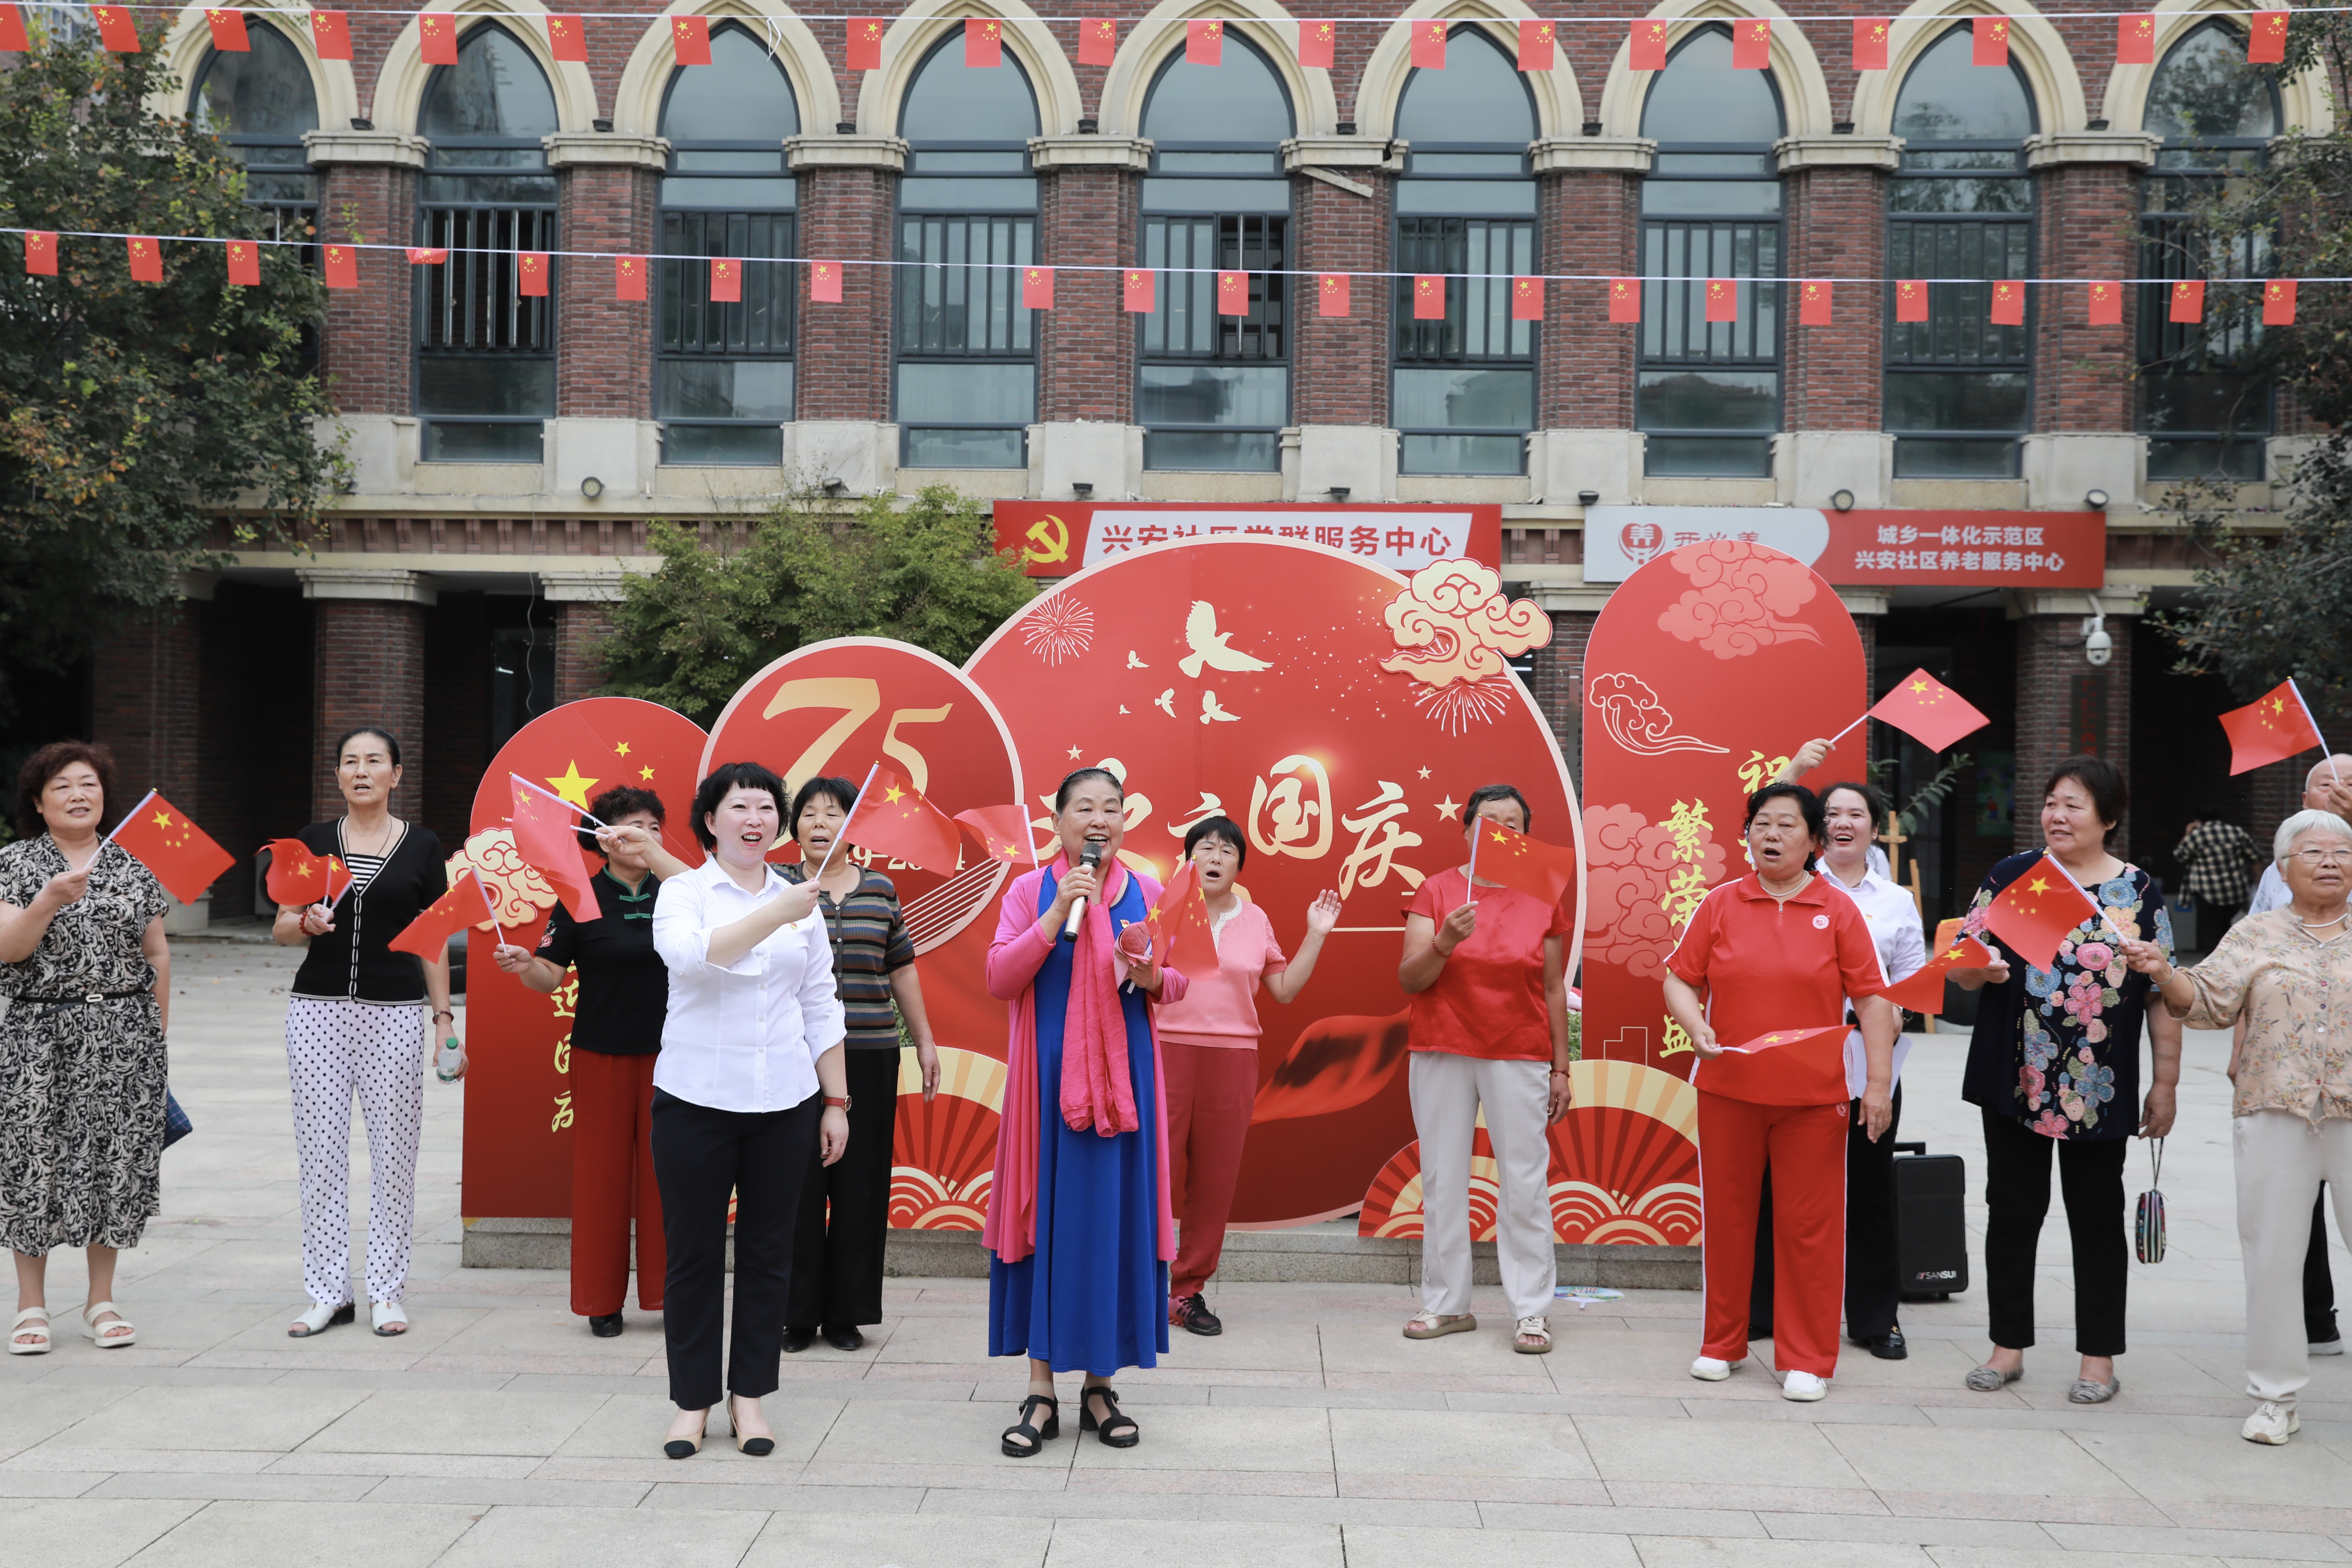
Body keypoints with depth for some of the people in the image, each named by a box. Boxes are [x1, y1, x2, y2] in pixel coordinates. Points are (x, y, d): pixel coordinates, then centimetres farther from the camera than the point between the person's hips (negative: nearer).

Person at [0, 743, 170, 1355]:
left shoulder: (134, 865, 9)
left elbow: (157, 954, 12)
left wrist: (158, 1035, 9)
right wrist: (51, 900, -24)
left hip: (125, 1039, 2)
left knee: (116, 1160, 4)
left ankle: (102, 1299, 15)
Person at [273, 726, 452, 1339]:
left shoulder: (421, 846, 4)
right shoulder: (313, 841, 8)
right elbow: (281, 929, 10)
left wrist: (444, 1015, 2)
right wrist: (306, 923, -12)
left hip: (394, 1012, -1)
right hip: (319, 1008, 1)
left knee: (393, 1152, 0)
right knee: (321, 1152, 1)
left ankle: (386, 1292, 10)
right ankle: (328, 1293, 9)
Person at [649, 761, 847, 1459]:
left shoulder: (801, 903, 11)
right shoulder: (684, 892, 0)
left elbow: (821, 1009, 14)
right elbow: (690, 956, -22)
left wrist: (836, 1102, 10)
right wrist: (776, 914, -28)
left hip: (783, 1104, 3)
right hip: (696, 1100, -3)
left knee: (768, 1253, 6)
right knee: (694, 1253, 3)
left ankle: (750, 1395, 16)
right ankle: (692, 1401, 13)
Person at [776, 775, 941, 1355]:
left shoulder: (880, 889, 10)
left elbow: (901, 968, 16)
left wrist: (925, 1041, 17)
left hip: (869, 1056, 2)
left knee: (860, 1182, 5)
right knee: (799, 1183, 1)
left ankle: (845, 1313, 16)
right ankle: (797, 1315, 12)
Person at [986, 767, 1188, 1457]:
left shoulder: (1147, 893, 7)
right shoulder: (1031, 889, 2)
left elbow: (1177, 985, 12)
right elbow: (999, 979, -7)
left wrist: (1153, 978, -11)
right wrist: (1058, 915, -15)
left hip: (1122, 1077, 2)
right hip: (1047, 1076, -2)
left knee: (1115, 1216, 3)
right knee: (1047, 1213, -1)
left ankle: (1101, 1385, 14)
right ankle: (1042, 1392, 6)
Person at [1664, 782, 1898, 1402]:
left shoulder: (1838, 911, 1)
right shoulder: (1720, 904, 4)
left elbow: (1872, 1000, 0)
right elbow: (1680, 980, 7)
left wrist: (1878, 1082, -6)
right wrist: (1695, 1025, -13)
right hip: (1727, 1090, 1)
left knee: (1809, 1225, 2)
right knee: (1727, 1217, 9)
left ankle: (1806, 1360, 13)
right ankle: (1722, 1344, 24)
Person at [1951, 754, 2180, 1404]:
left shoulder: (2140, 893, 2)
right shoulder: (2010, 876, 4)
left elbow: (2164, 992, 3)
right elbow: (1960, 966, 3)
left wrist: (2166, 1082, 0)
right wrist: (1979, 968, -20)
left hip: (2100, 1092, -1)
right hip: (2015, 1082, 1)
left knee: (2098, 1218, 7)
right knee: (2012, 1212, 7)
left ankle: (2098, 1356, 16)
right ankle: (2009, 1345, 18)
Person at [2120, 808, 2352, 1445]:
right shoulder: (2256, 936, 9)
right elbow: (2207, 1003, 1)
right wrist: (2163, 973, -16)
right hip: (2274, 1112, 0)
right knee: (2272, 1256, 4)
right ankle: (2275, 1398, 15)